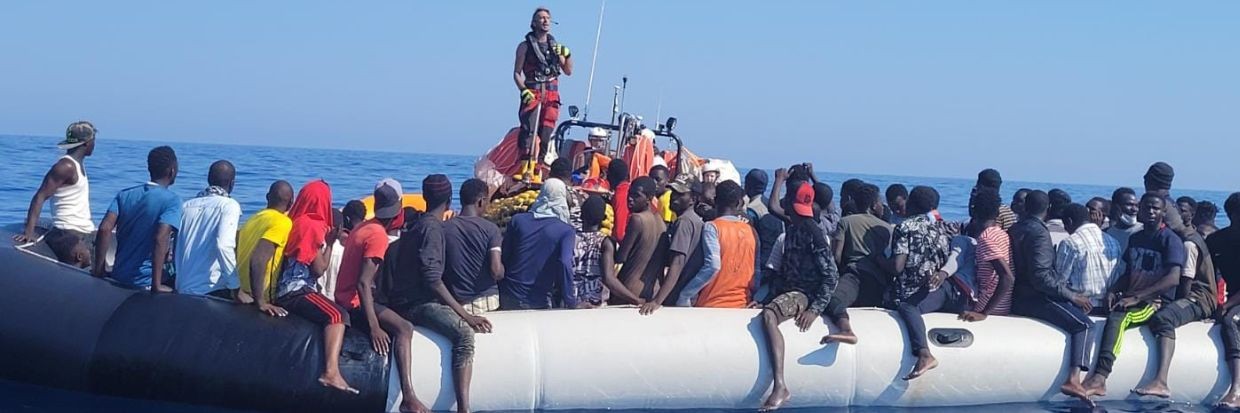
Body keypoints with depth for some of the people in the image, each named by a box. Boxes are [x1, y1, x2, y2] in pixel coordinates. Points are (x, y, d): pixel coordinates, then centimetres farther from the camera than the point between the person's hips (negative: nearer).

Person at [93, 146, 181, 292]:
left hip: (118, 276, 6)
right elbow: (160, 238, -24)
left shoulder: (124, 194, 6)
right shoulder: (172, 200, -11)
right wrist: (156, 285, -25)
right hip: (145, 283, -6)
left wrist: (99, 270, 0)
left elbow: (104, 229, -5)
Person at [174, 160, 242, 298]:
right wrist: (235, 286, -15)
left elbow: (175, 249, 12)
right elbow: (224, 246, -20)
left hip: (182, 291, 6)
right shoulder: (229, 205, -6)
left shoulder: (186, 205, 10)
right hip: (213, 291, -6)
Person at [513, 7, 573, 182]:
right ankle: (525, 167, -19)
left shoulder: (556, 47, 17)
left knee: (545, 134, -1)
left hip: (552, 95, 4)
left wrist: (567, 55, 0)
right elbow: (517, 72, 2)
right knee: (528, 130, -17)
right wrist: (524, 90, -13)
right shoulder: (525, 46, 5)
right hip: (532, 94, -4)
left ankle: (536, 168, 2)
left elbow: (568, 71, 18)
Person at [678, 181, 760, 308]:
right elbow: (756, 272, 10)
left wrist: (684, 296, -15)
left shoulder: (712, 227, -5)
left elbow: (712, 266, -18)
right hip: (742, 305, 4)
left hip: (712, 305, -4)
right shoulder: (751, 231, 8)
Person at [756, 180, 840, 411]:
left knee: (768, 315, -32)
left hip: (805, 294, -9)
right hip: (787, 293, 9)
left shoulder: (815, 234, -9)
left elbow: (831, 276, -14)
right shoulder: (788, 235, 16)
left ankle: (780, 387, -41)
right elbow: (774, 273, 18)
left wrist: (816, 309, -21)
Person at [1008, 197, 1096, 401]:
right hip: (1034, 298, -9)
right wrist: (1072, 295, -16)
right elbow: (1041, 276, -22)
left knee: (1078, 309, 15)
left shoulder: (1015, 230, 14)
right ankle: (1073, 380, -30)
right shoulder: (1039, 232, -13)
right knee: (1083, 323, -13)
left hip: (1017, 298, 9)